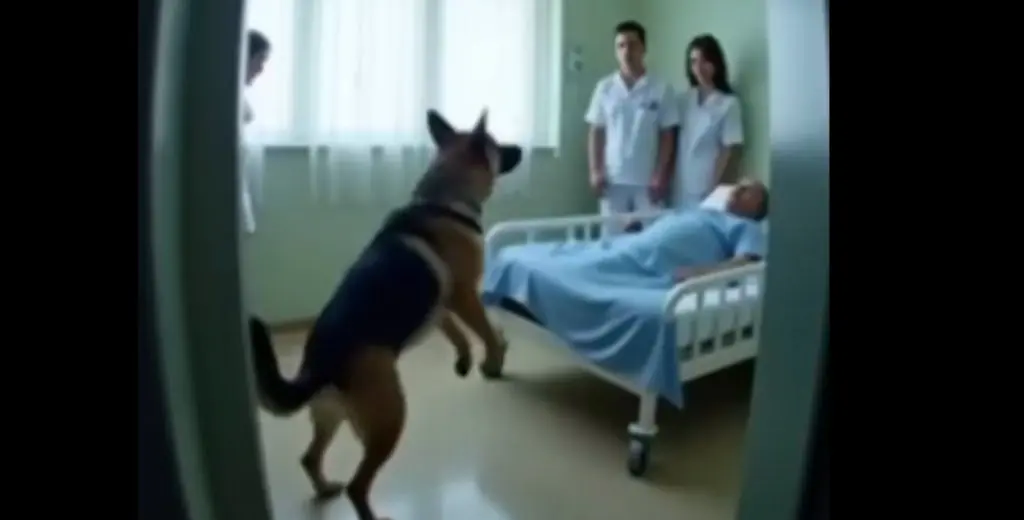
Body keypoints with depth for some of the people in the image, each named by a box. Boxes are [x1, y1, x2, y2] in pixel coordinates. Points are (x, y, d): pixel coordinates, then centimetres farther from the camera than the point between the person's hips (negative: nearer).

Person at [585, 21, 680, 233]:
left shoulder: (662, 89, -1)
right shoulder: (604, 88, 5)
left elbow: (668, 136, -1)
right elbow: (596, 133, 6)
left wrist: (661, 176, -7)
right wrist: (595, 171, -2)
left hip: (648, 180, -1)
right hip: (613, 179, 2)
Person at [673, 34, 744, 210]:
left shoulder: (728, 103, -3)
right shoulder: (683, 100, 11)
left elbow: (731, 149, -6)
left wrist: (715, 186, -11)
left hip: (706, 189, -4)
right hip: (680, 188, 4)